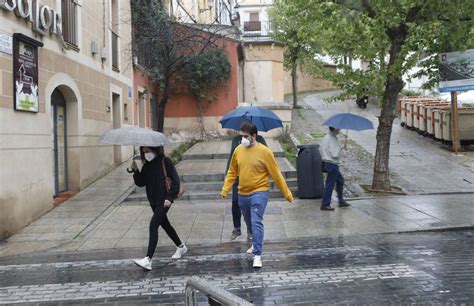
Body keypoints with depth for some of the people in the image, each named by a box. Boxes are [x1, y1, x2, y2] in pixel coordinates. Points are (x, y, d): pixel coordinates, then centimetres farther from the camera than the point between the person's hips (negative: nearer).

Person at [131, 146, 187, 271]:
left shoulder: (165, 161, -11)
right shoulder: (147, 165, 9)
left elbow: (175, 180, -13)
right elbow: (140, 183, 7)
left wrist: (170, 197, -18)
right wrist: (135, 171, -9)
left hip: (163, 201, -8)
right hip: (153, 201, 8)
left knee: (153, 225, -16)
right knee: (165, 224, 20)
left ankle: (148, 260, -18)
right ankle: (181, 247, 40)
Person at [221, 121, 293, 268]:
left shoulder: (264, 152, -12)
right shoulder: (238, 150, 0)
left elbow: (276, 174, -8)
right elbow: (232, 172, 9)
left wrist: (287, 194, -4)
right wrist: (225, 190, 2)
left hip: (259, 193, -5)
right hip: (242, 194, 5)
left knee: (257, 222, -15)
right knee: (249, 222, 21)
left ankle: (257, 255, -10)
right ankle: (256, 243, 45)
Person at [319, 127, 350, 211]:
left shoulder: (326, 137, 9)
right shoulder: (332, 139, -20)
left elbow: (320, 148, 16)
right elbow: (335, 154, -22)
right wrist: (339, 147, -8)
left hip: (326, 162, 11)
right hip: (332, 164, -11)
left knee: (340, 180, 21)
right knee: (330, 185, -4)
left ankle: (341, 201, 28)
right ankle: (325, 205, 3)